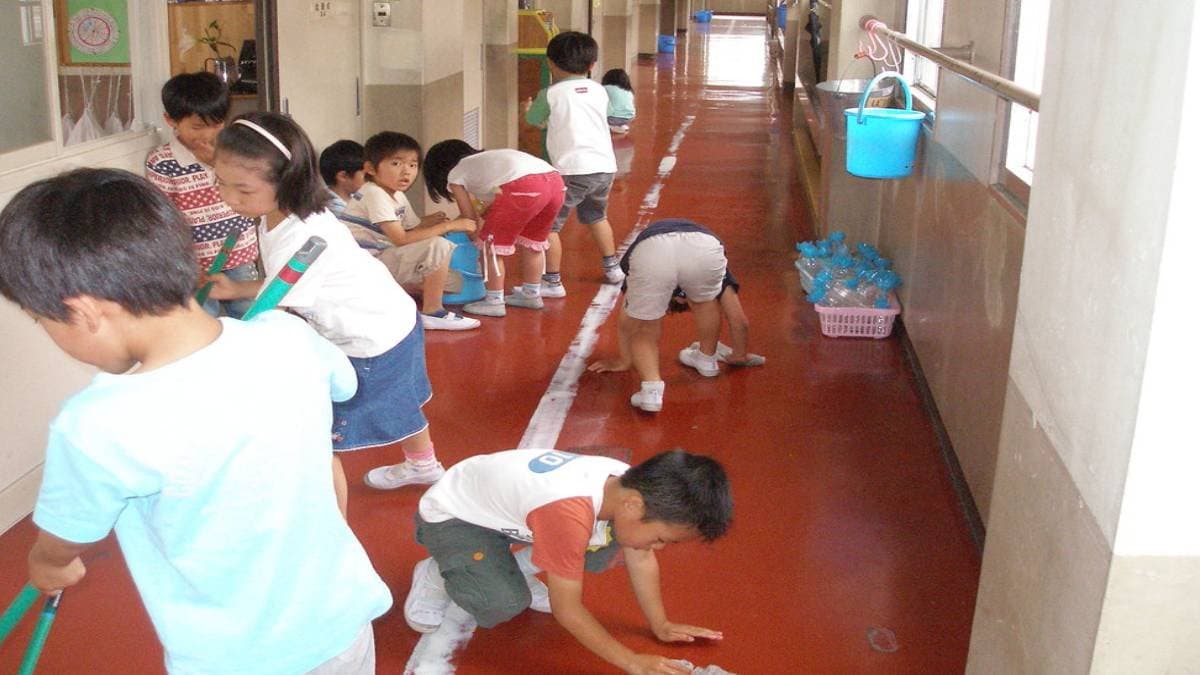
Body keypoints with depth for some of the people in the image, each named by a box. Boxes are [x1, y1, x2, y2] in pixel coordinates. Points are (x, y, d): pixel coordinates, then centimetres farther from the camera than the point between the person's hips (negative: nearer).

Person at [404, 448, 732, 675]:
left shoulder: (629, 485, -16)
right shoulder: (570, 512, -40)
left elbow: (641, 559, 1)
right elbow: (567, 609, -31)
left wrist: (662, 625, 3)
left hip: (500, 502, 7)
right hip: (450, 516, -7)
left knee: (606, 547, -9)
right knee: (505, 604, -29)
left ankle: (517, 567, 11)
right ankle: (435, 575, 0)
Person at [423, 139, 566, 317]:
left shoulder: (454, 174, 19)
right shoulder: (484, 161, 38)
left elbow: (469, 217, 22)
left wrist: (477, 236, 37)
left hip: (525, 187, -8)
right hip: (554, 180, 8)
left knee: (491, 244, 10)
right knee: (532, 239, 27)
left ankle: (494, 301, 16)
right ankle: (531, 294, 38)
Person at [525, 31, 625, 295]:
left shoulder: (551, 94, -2)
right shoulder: (599, 91, 11)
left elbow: (534, 120, 14)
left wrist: (529, 107, 35)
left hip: (573, 169, -6)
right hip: (605, 167, 7)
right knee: (596, 216, 30)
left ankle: (552, 282, 0)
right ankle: (611, 268, 41)